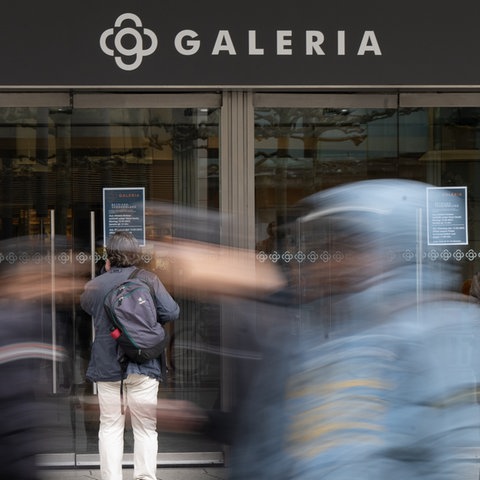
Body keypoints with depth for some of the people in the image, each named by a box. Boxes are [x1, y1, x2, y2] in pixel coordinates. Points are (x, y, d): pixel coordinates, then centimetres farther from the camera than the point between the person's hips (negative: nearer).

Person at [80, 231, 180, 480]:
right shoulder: (148, 279, -6)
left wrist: (105, 272, 17)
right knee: (145, 427, 8)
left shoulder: (95, 285, -3)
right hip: (143, 365, -1)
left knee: (110, 426, 11)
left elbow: (85, 305, 19)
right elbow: (171, 312, -10)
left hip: (107, 366, 1)